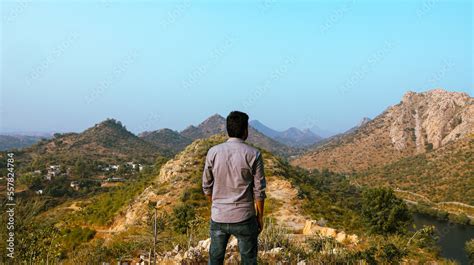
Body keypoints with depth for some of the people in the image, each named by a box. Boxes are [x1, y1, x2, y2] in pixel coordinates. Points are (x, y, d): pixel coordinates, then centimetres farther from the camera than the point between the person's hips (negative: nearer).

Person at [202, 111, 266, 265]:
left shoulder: (213, 152, -3)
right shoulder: (253, 154, -10)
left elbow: (206, 186, 4)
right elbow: (259, 190, -7)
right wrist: (260, 216, 6)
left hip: (218, 217, 3)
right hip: (244, 218, -2)